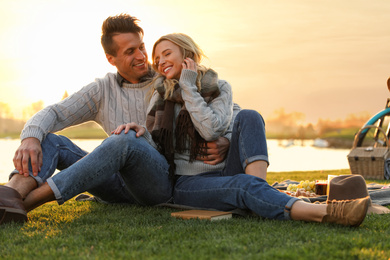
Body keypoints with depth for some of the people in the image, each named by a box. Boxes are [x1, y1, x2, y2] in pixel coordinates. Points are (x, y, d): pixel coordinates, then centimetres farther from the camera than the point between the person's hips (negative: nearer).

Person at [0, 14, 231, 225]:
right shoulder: (103, 90, 14)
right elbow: (53, 114, 4)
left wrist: (224, 143, -16)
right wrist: (30, 138, -20)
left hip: (163, 179, -4)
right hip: (119, 185, 4)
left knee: (126, 141, -36)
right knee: (49, 139, -11)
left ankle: (27, 202, -43)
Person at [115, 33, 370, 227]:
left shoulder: (219, 88, 7)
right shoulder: (161, 94, 10)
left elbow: (211, 130, -14)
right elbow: (156, 149, 5)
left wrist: (189, 87, -8)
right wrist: (142, 134, -17)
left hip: (224, 172, 2)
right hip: (188, 183, -2)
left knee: (248, 117, -22)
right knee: (243, 185, -34)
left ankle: (262, 194, -39)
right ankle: (324, 212, -54)